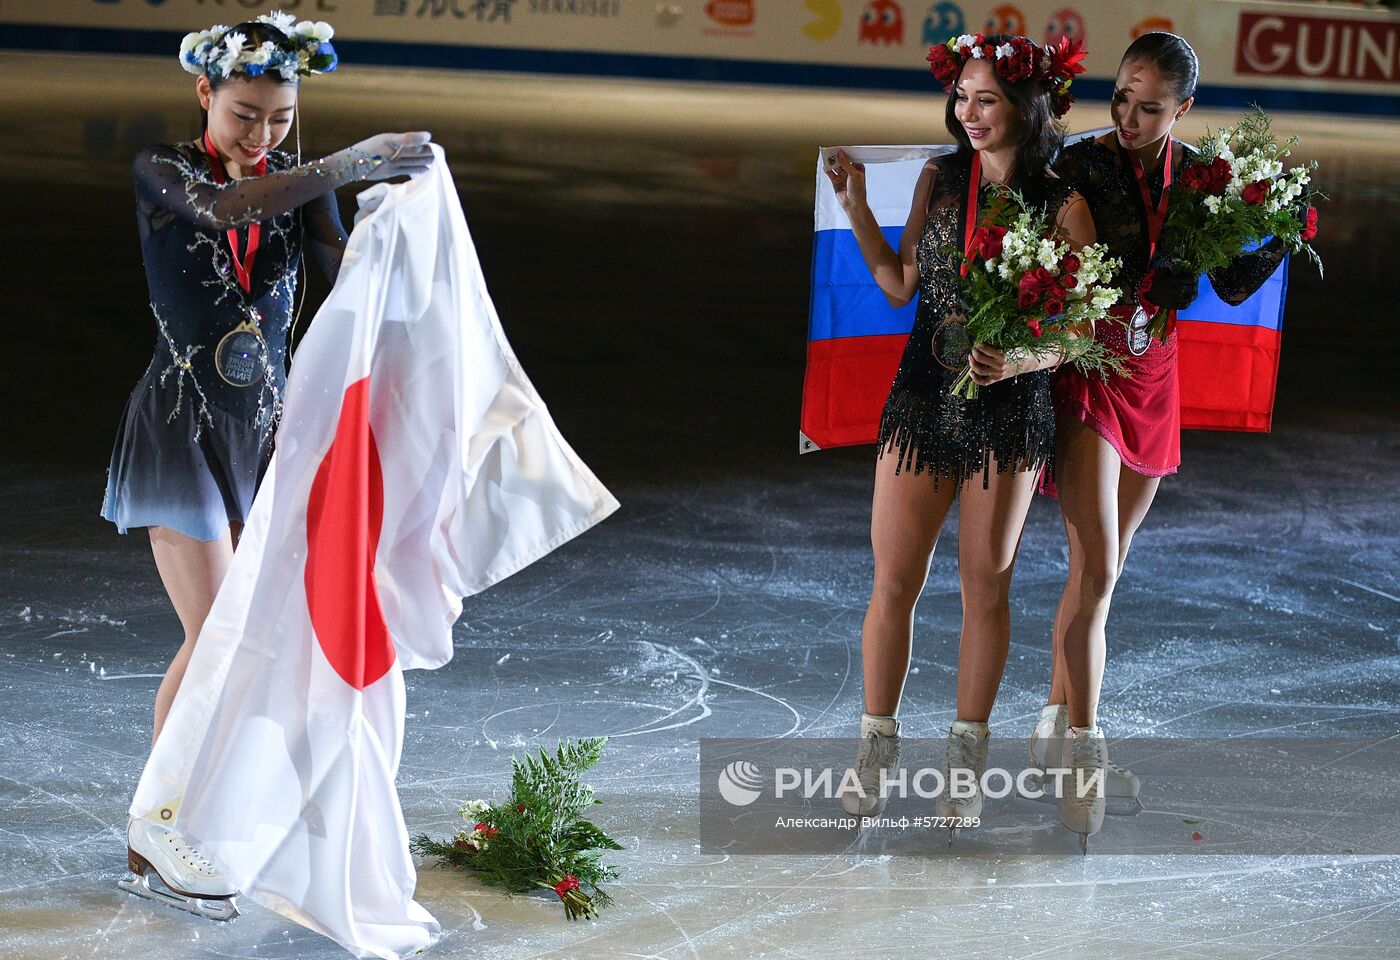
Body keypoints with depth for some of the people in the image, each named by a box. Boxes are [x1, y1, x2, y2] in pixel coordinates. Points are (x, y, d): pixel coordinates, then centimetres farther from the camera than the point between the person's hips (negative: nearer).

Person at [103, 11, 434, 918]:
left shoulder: (297, 182, 4)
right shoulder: (163, 172, -10)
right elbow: (227, 207, -33)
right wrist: (354, 162, -41)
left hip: (265, 425, 5)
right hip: (181, 425, -5)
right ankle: (160, 829, 5)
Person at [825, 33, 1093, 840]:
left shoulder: (1063, 207, -6)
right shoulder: (938, 181, 4)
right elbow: (900, 286, 7)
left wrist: (1017, 362, -24)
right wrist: (856, 206, 0)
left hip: (1010, 413, -2)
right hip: (924, 401, 3)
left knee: (986, 585, 8)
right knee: (894, 582, 3)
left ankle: (967, 758, 21)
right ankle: (878, 750, 16)